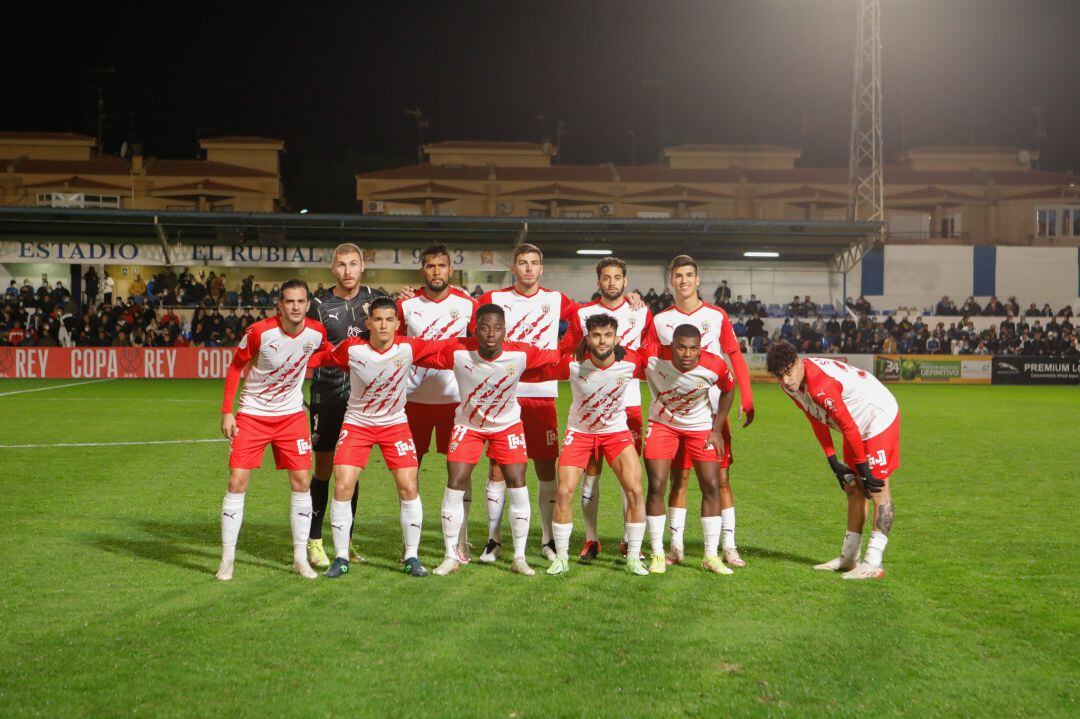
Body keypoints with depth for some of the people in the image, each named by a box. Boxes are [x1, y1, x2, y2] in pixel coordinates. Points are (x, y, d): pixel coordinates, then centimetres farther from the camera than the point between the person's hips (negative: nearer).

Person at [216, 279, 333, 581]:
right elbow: (236, 367, -6)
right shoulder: (259, 331, -18)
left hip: (292, 415, 2)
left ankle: (300, 558, 9)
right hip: (252, 414, -2)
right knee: (237, 482, -7)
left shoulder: (317, 333, -11)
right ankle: (227, 559, 4)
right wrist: (227, 411, -8)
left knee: (302, 482, -3)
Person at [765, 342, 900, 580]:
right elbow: (818, 421, 6)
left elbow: (849, 428, -27)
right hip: (857, 423, 10)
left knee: (877, 488, -12)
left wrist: (863, 468, -18)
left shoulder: (820, 385, -34)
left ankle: (873, 563, -15)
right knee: (853, 489, 13)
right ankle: (849, 557, 21)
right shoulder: (790, 384, -5)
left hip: (879, 416, -10)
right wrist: (833, 461, 5)